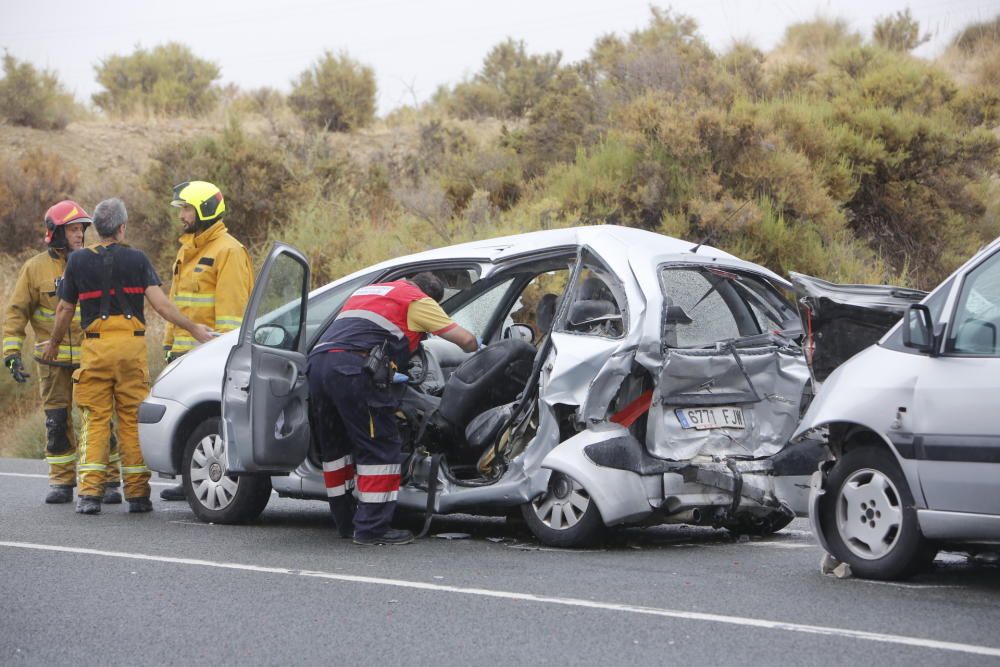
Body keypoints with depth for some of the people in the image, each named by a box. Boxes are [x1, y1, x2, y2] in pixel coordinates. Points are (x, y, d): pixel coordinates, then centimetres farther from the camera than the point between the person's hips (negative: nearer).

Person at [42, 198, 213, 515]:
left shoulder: (78, 261, 5)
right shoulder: (137, 259, 2)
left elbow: (65, 310, 11)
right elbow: (160, 303, -7)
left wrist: (54, 344, 27)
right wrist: (194, 329, -1)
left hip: (95, 346, 0)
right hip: (132, 346, 0)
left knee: (94, 420, 3)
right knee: (132, 418, 6)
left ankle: (89, 491, -7)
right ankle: (137, 493, 6)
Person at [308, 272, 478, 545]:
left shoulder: (367, 291, 35)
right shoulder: (418, 300, 13)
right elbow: (464, 339, 12)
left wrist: (389, 374, 43)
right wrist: (478, 348, 35)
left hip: (317, 362, 8)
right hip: (353, 367, -8)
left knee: (336, 448, 18)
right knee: (380, 448, -1)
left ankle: (346, 522, 24)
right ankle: (372, 527, -4)